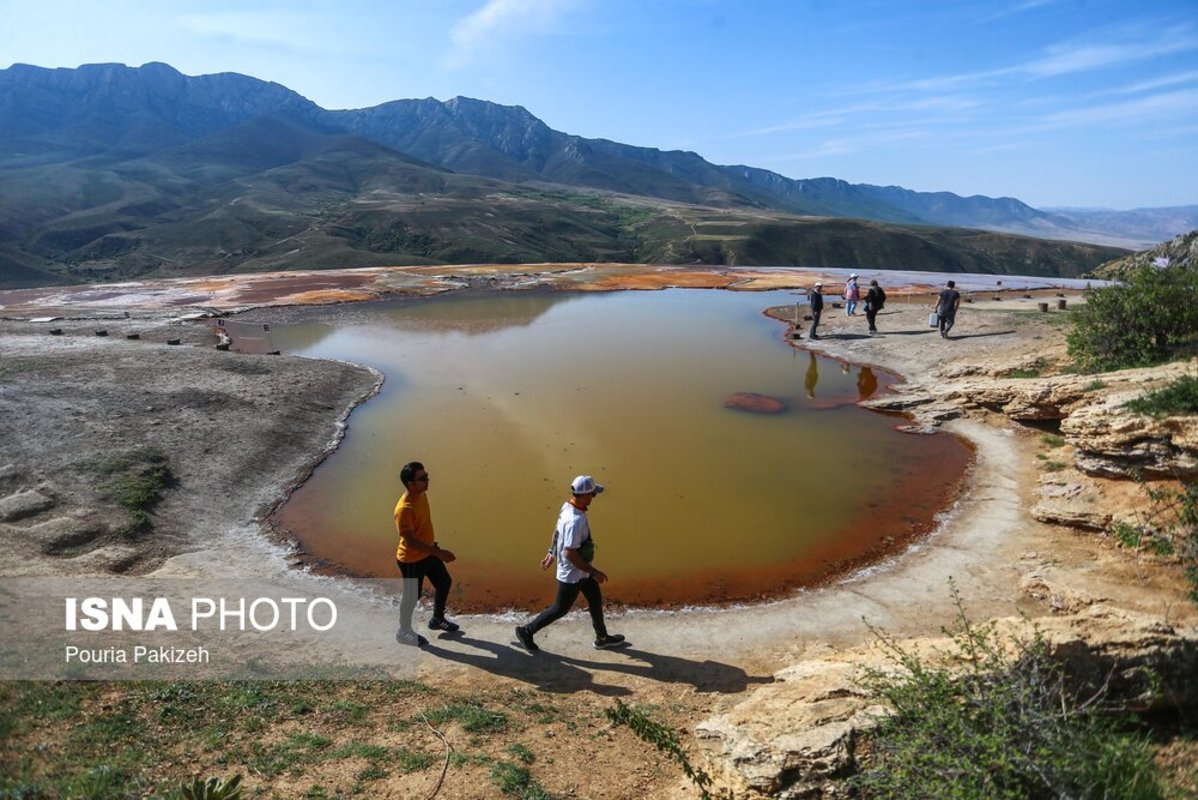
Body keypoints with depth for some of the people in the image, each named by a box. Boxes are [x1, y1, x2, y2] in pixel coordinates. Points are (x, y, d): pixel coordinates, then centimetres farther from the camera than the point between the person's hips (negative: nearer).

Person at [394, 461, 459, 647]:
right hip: (411, 560, -9)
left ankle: (437, 619, 42)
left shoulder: (422, 495, -4)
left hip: (428, 553, 9)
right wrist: (438, 553, -32)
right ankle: (403, 632, 35)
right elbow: (410, 541, -32)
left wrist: (434, 545, 21)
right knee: (412, 596, 11)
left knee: (444, 582, 20)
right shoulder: (404, 509, -33)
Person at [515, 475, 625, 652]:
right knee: (560, 609, 9)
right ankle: (526, 632, 24)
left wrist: (551, 553, 22)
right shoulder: (575, 520, -34)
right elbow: (570, 553, -32)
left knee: (596, 599, 20)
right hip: (572, 574, -9)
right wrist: (593, 572, -24)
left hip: (581, 571, 9)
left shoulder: (568, 507, -5)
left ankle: (602, 638, 38)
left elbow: (557, 531, 9)